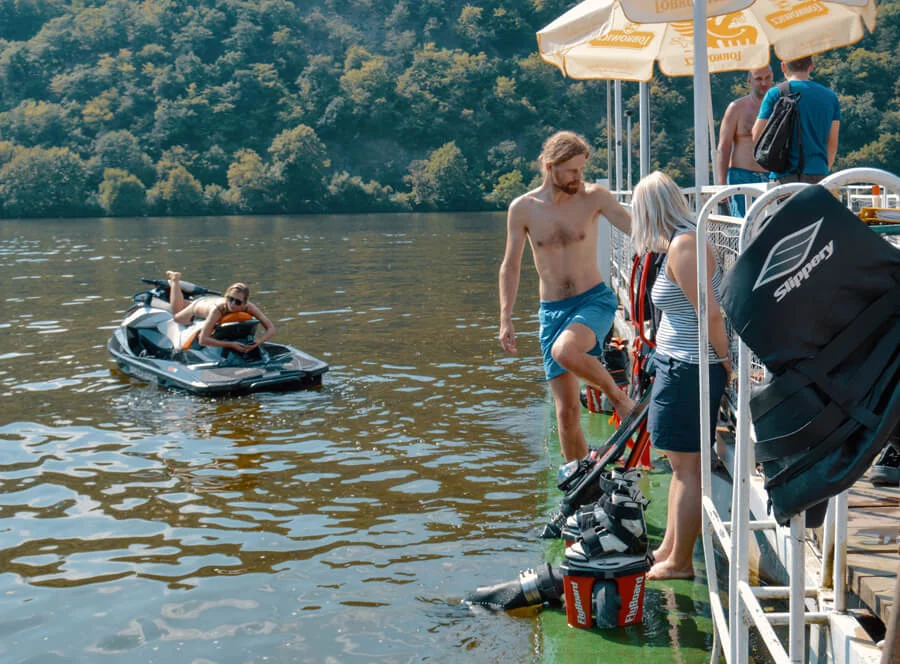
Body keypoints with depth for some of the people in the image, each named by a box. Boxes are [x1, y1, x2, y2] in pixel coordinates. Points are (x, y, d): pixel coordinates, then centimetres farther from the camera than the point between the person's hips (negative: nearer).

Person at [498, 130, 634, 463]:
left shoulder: (594, 197, -4)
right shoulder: (523, 208, -1)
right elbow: (510, 266, 7)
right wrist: (506, 319, 1)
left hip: (595, 301, -2)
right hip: (552, 311, 2)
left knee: (565, 352, -35)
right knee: (567, 410, 1)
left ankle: (618, 396, -7)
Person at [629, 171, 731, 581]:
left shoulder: (683, 246, -17)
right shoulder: (680, 243, 13)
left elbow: (710, 312, -21)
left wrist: (725, 362, -12)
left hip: (690, 370, -10)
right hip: (679, 366, 10)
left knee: (687, 467, 0)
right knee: (682, 464, 17)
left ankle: (680, 562, 10)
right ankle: (669, 550, 28)